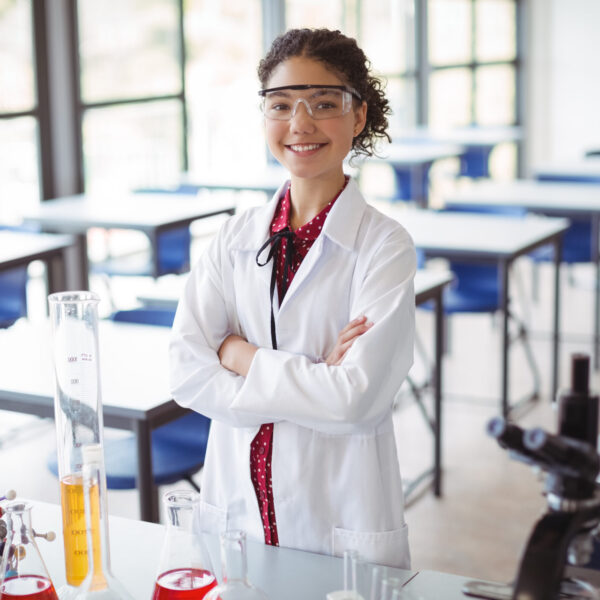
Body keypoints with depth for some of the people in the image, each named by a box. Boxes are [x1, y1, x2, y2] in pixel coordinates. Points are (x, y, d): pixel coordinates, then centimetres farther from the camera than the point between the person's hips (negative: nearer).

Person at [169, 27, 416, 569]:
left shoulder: (385, 245, -10)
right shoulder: (238, 237, 3)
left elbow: (358, 398, -20)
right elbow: (186, 372, -7)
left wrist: (242, 356, -12)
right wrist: (311, 385, -15)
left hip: (341, 522, -3)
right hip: (238, 500, 4)